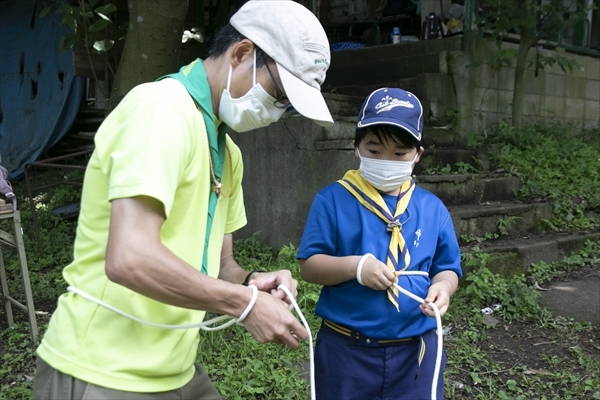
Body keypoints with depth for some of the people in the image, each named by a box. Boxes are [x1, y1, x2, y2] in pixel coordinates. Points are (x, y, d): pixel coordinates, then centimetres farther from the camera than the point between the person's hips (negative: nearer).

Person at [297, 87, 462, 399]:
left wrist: (442, 286, -14)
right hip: (346, 350, -2)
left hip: (415, 350, 3)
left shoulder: (433, 209, 2)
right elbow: (308, 266, -7)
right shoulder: (333, 200, -7)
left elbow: (447, 268, 8)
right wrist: (355, 266, -24)